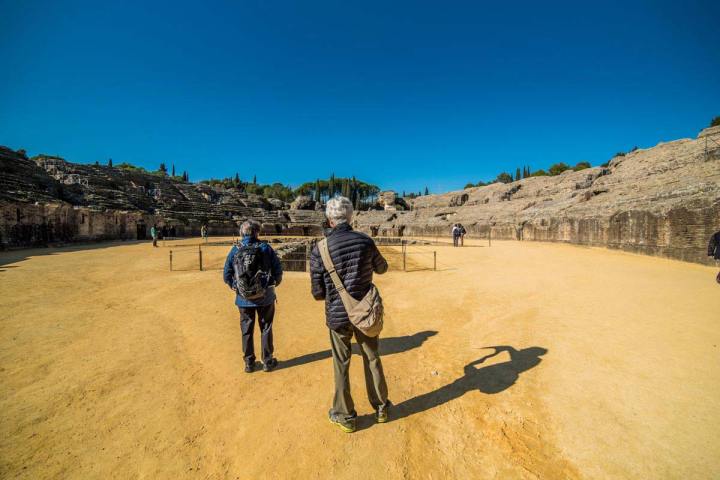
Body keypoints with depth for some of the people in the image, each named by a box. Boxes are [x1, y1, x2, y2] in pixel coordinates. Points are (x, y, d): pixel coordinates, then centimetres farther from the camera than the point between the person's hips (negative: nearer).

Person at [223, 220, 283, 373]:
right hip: (265, 297, -1)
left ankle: (249, 363, 26)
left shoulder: (235, 250, -4)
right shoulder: (265, 248, -9)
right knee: (266, 329, 13)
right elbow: (278, 270, -7)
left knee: (246, 330, 15)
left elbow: (226, 275, -1)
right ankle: (267, 362, 23)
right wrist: (274, 284, 11)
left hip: (244, 298, 2)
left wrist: (234, 287, 15)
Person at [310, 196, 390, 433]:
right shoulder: (365, 241, -9)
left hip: (338, 315, -2)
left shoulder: (319, 250, -15)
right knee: (372, 359, 20)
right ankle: (381, 408, 38)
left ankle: (345, 416, 33)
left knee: (341, 366, 15)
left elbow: (318, 293, -10)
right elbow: (382, 267, 9)